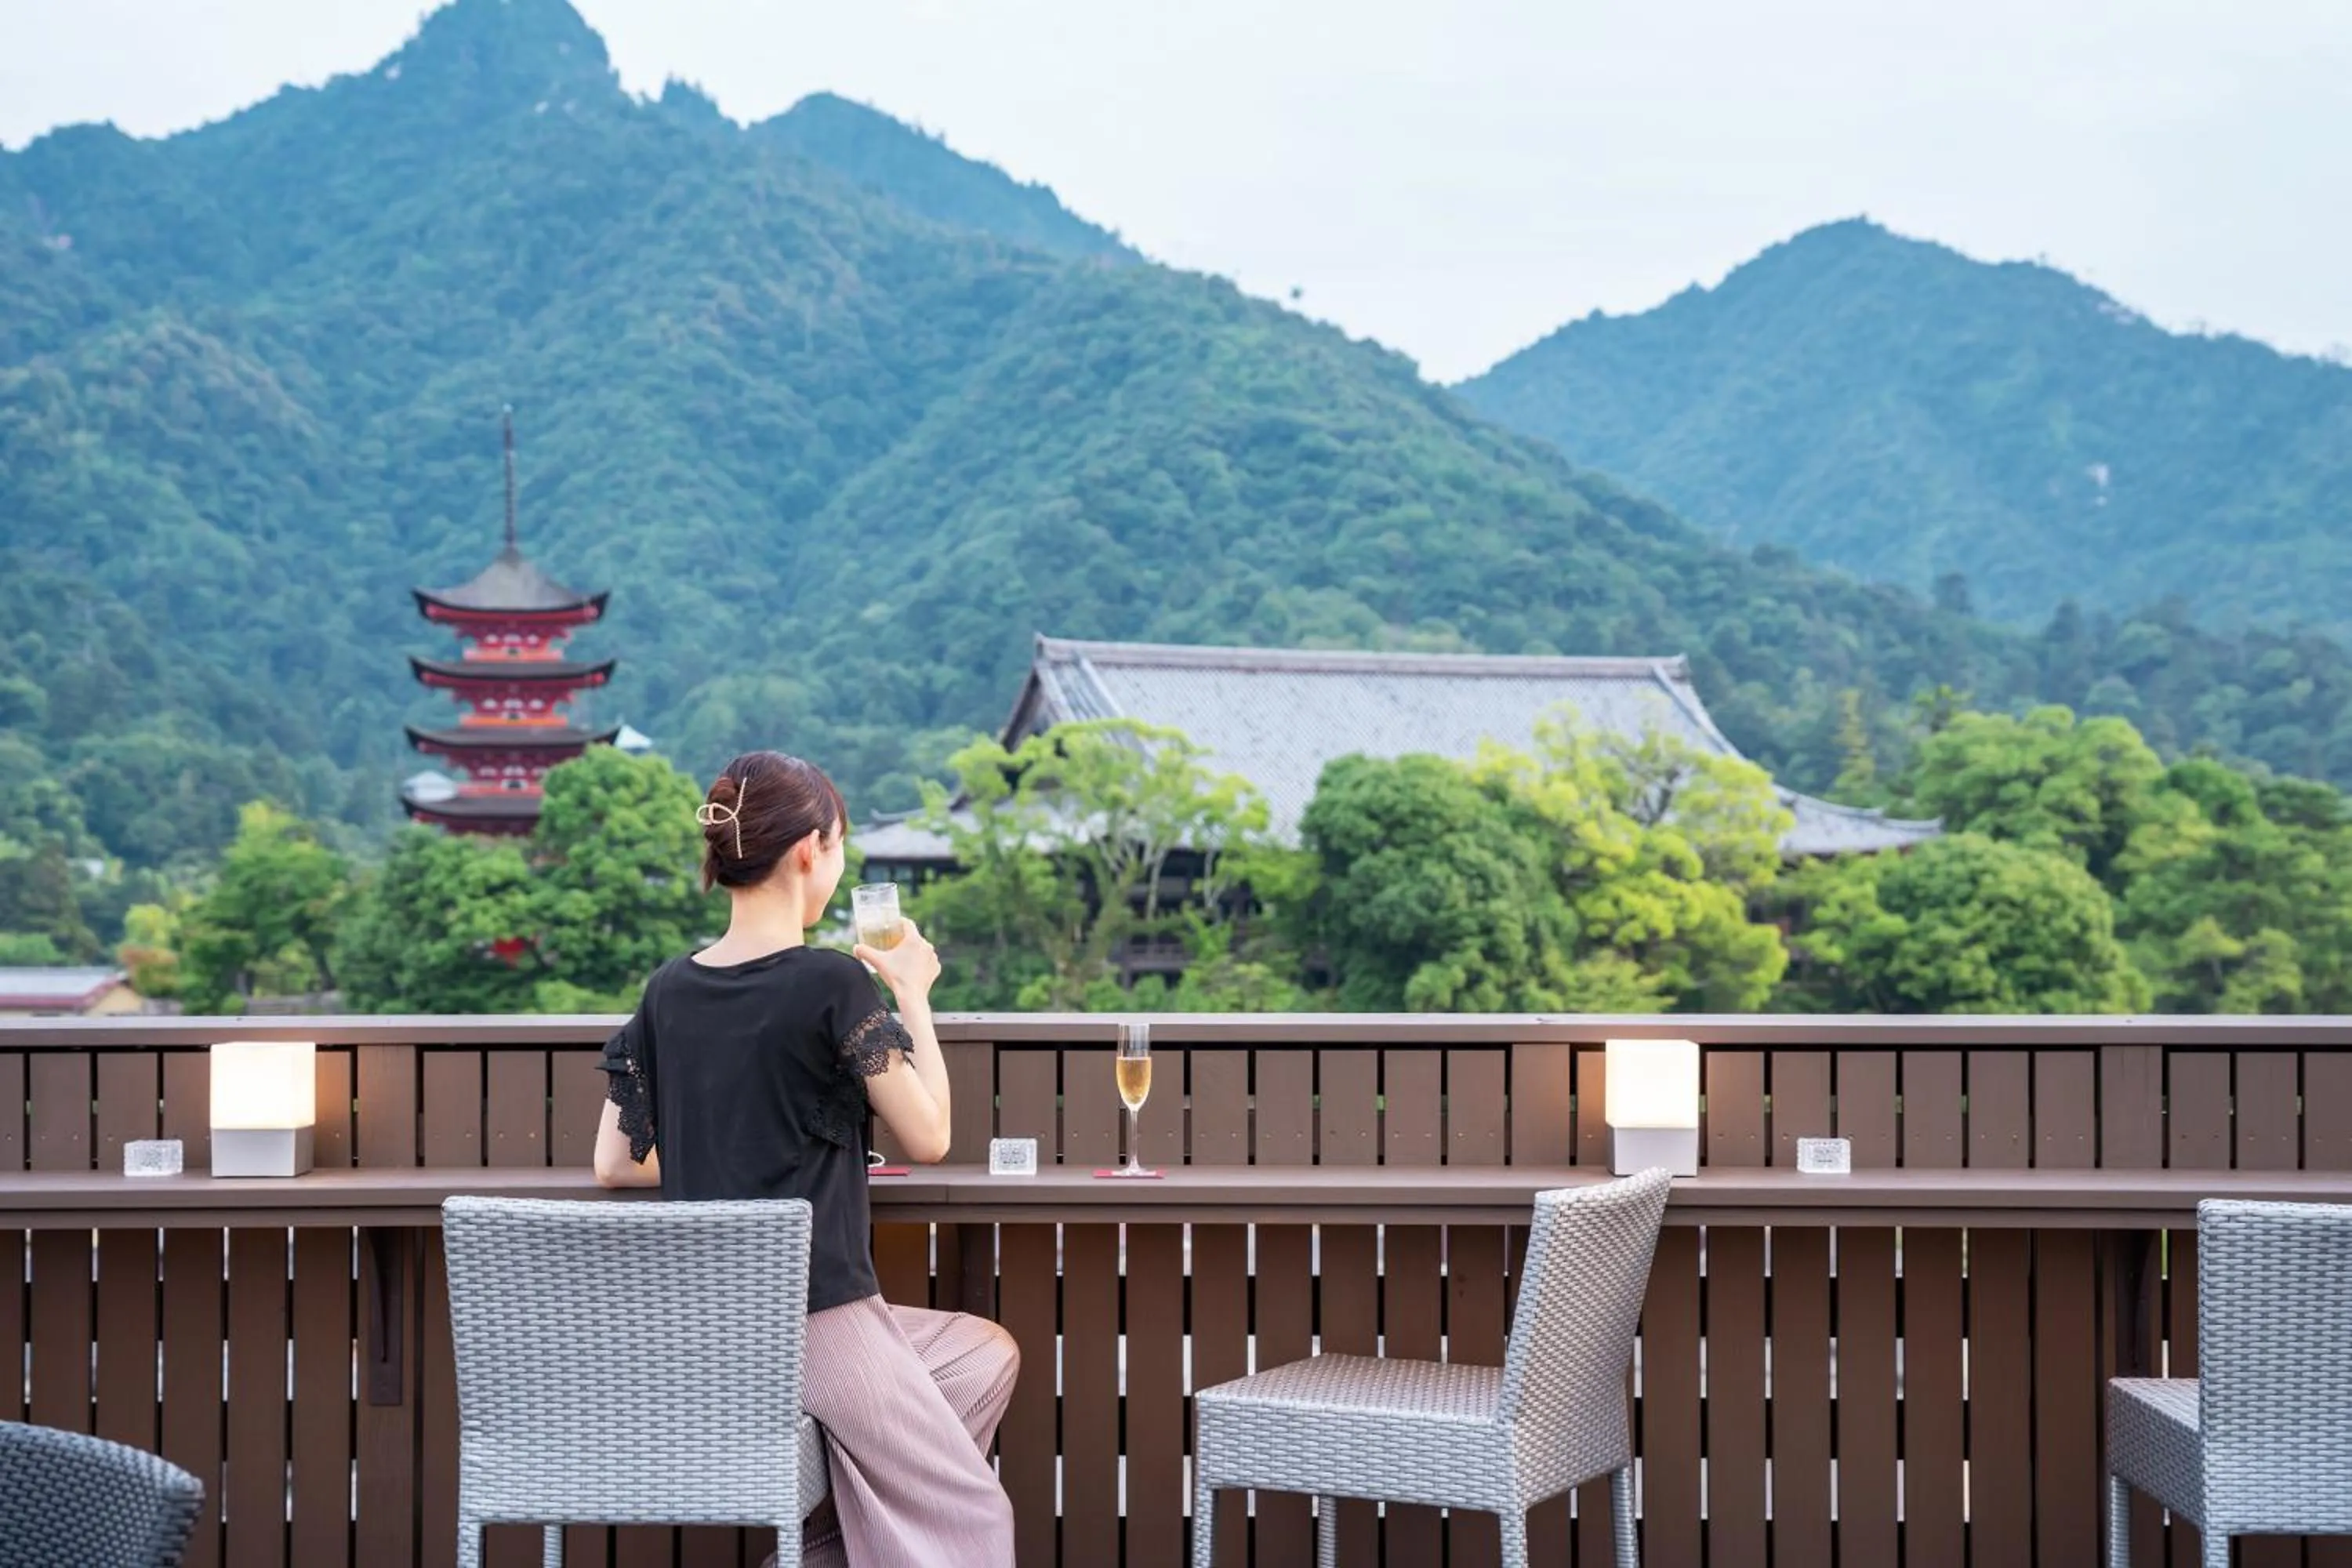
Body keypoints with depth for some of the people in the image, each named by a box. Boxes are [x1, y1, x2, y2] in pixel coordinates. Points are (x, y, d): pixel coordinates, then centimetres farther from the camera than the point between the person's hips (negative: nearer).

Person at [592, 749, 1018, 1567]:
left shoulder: (669, 988, 4)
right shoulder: (833, 983, -16)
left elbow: (615, 1164, 8)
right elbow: (929, 1137, -7)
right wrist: (913, 996, 4)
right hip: (817, 1322, -7)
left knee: (988, 1352, 25)